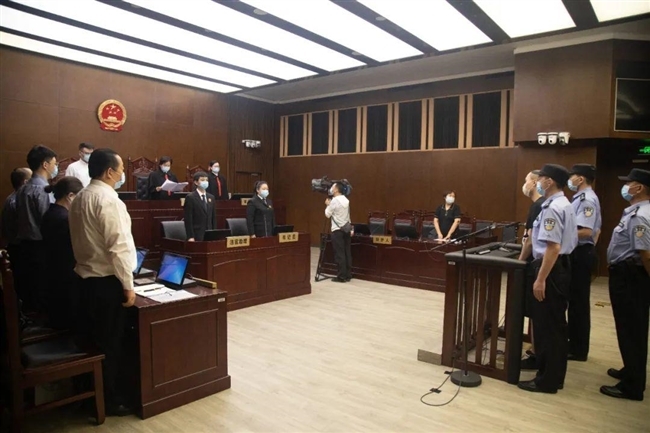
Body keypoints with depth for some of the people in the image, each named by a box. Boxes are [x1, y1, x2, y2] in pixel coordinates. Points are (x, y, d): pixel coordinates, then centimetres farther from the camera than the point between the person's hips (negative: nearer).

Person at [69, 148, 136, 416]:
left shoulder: (79, 199, 9)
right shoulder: (108, 200, -19)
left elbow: (82, 241, 14)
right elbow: (118, 246, -23)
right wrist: (128, 285, -17)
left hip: (86, 278, 9)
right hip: (107, 281, -9)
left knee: (92, 339, 18)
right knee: (110, 342, 4)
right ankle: (109, 401, 17)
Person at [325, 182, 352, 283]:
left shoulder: (334, 200, -13)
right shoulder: (346, 200, 11)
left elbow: (327, 214, -4)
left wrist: (327, 205, 10)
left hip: (337, 230, -8)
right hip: (346, 229, 8)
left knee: (339, 254, -4)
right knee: (347, 253, 8)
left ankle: (342, 276, -2)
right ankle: (348, 275, 13)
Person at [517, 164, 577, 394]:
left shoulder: (552, 208, -19)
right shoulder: (564, 205, 13)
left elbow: (553, 247, -25)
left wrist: (540, 279, -23)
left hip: (551, 269, -10)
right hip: (562, 267, 10)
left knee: (546, 325, -1)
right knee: (556, 323, 17)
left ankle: (547, 380, 11)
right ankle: (554, 375, 29)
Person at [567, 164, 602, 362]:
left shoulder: (586, 200, -18)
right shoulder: (583, 198, 13)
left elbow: (586, 231, -28)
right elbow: (597, 229, 20)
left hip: (580, 254, -10)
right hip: (580, 253, 10)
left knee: (578, 301, -1)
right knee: (575, 299, 16)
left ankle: (579, 349, 10)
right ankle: (575, 343, 27)